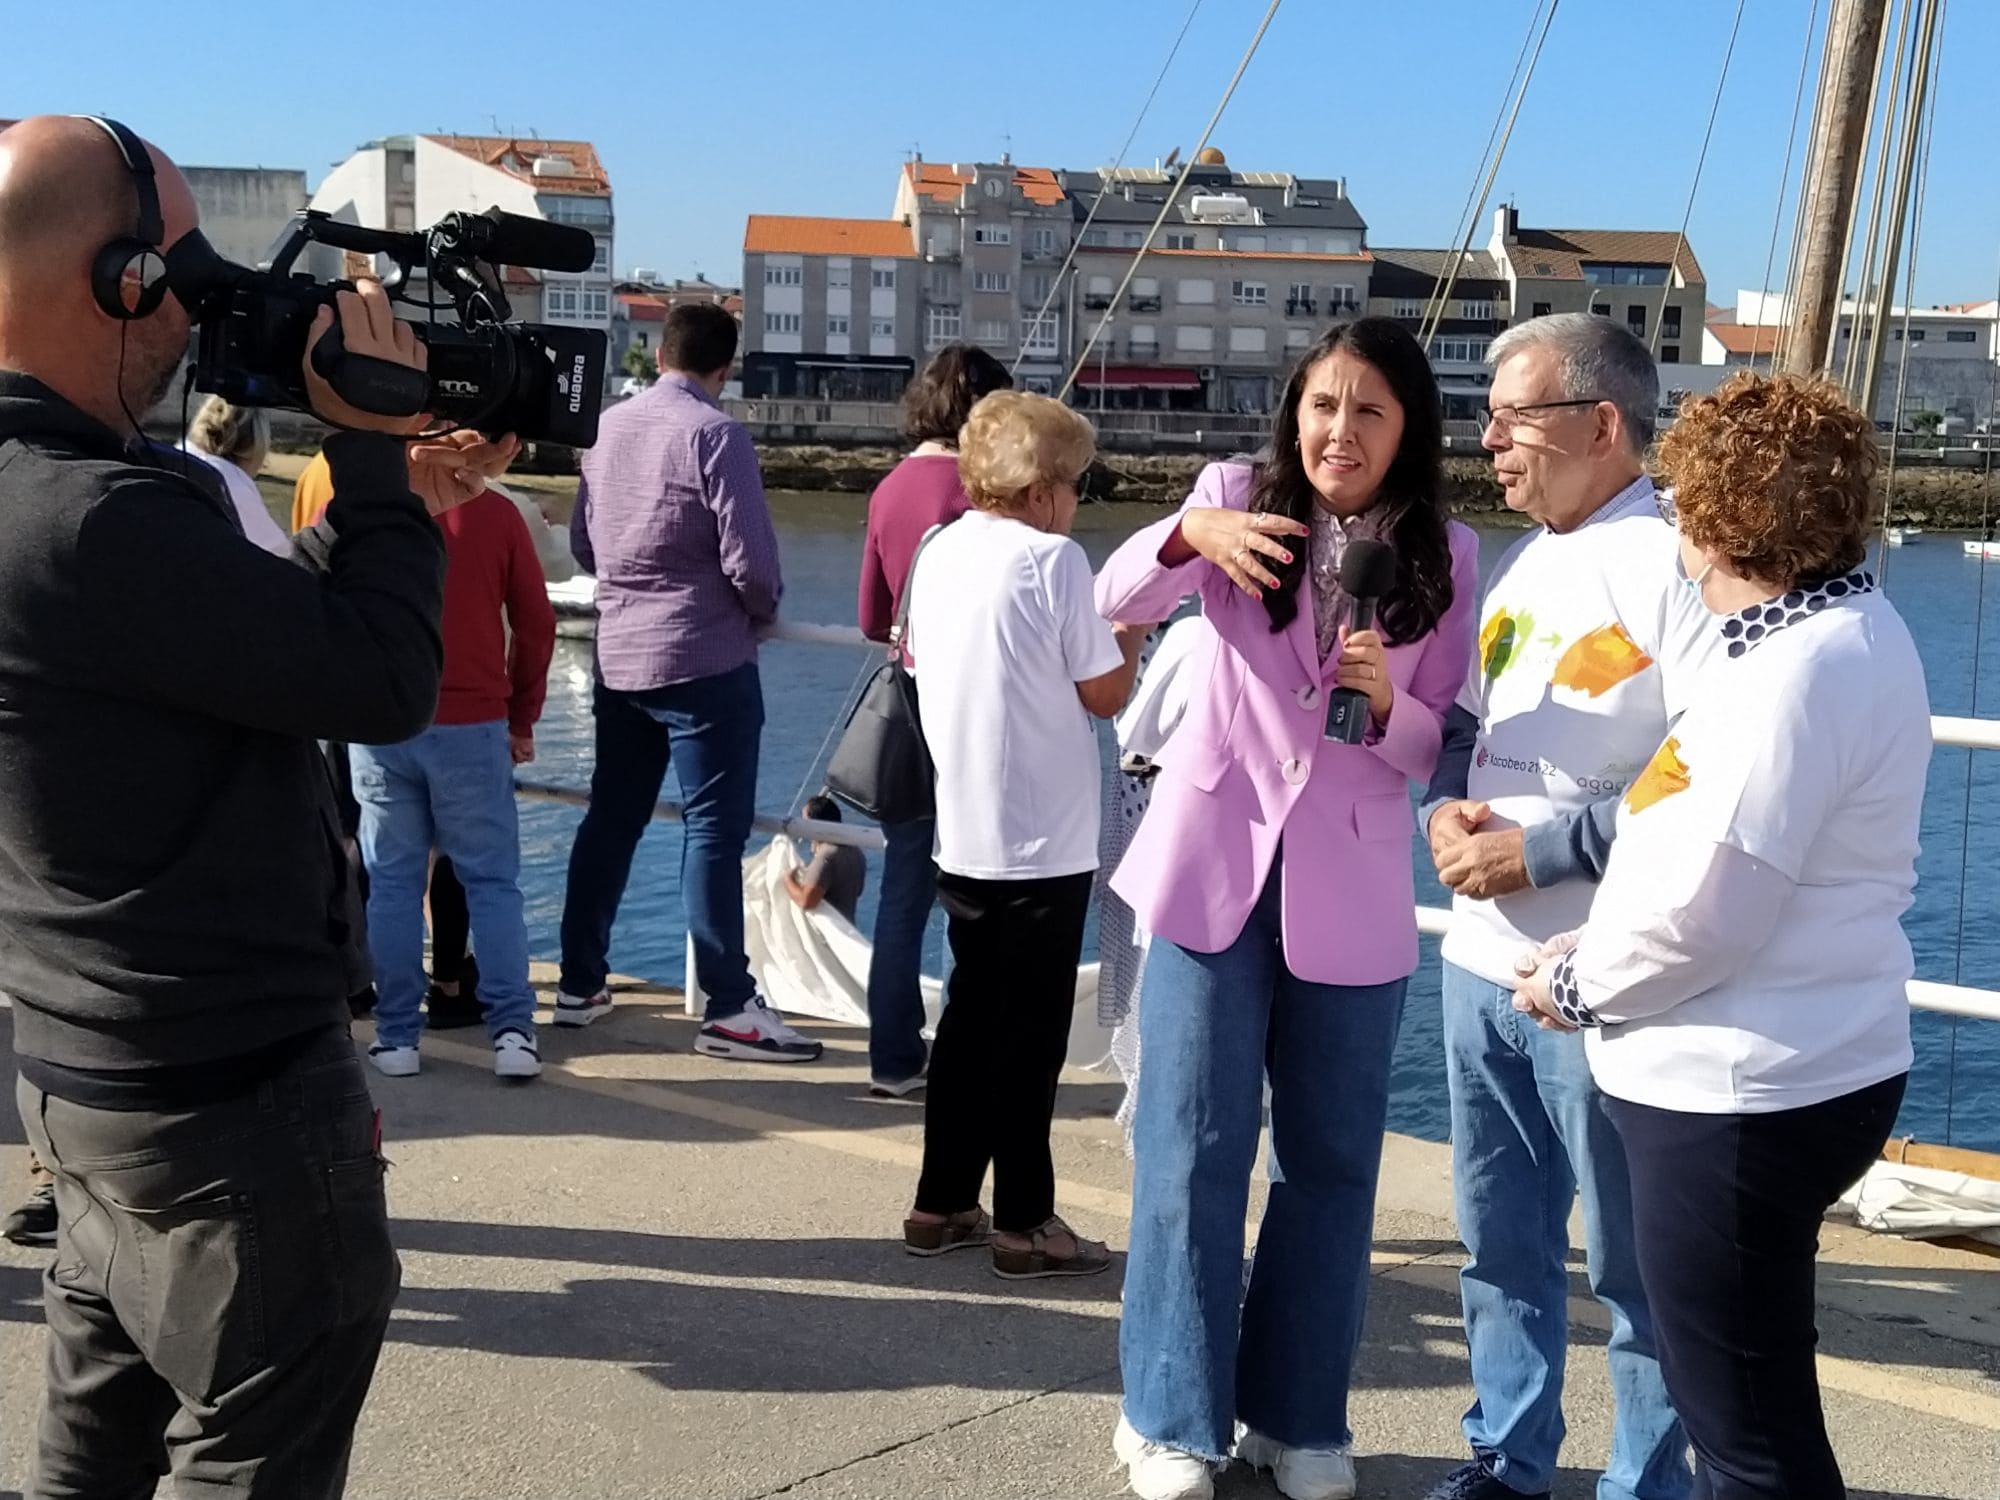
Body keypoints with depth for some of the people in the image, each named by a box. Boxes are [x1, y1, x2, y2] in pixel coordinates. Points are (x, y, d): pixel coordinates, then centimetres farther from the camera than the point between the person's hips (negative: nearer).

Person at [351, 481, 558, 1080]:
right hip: (474, 726, 0)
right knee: (492, 880, 6)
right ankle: (512, 1029, -1)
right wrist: (522, 719, 11)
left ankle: (396, 1036, 9)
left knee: (392, 883, 9)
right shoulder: (495, 513, -2)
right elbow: (536, 623, 1)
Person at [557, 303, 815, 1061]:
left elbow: (582, 544, 15)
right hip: (705, 662, -7)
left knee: (610, 820, 15)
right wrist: (766, 609, 2)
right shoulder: (715, 434, -13)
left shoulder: (611, 425, 8)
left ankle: (580, 983, 23)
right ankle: (729, 1009, 0)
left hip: (619, 658, 7)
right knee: (714, 830, -3)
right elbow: (748, 559, -18)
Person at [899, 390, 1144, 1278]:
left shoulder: (938, 554, 7)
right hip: (1045, 842, -7)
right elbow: (1105, 695, -11)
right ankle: (1024, 1223, 10)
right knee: (1031, 1036, 2)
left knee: (969, 1018, 16)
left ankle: (943, 1204, 23)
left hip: (963, 835, 7)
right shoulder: (1053, 560, -13)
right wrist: (1132, 634, 10)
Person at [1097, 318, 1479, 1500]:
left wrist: (1388, 704, -20)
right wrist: (1194, 535, -36)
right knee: (1194, 1146, 3)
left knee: (1333, 1159, 9)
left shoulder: (1447, 556, 1)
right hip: (1216, 864, -1)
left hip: (1353, 890, 1)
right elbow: (1120, 598, -16)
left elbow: (1440, 749, 1)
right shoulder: (1239, 495, -1)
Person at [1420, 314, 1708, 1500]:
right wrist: (1445, 806, -2)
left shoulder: (1679, 562, -14)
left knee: (1635, 1265, 7)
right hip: (1482, 963, 8)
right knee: (1502, 1242, 19)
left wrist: (1549, 846, -20)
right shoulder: (1522, 562, 13)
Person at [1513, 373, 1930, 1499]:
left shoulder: (1802, 668, -22)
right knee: (1749, 1407, 23)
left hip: (1745, 1094, -10)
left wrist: (1578, 985, -9)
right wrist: (1598, 949, 6)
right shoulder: (1842, 632, 11)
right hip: (1769, 1078, 10)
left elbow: (1706, 911, -25)